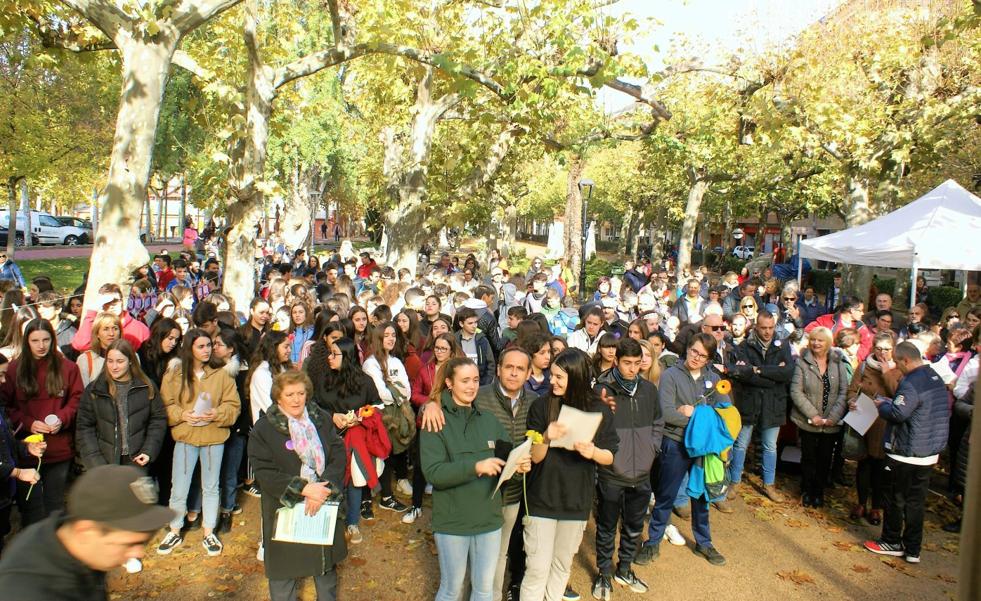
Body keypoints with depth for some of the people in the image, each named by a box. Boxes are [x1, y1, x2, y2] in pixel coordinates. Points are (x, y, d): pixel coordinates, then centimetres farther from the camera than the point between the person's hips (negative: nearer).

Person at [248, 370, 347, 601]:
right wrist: (304, 489, -23)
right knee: (285, 566, 8)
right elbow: (264, 473, -14)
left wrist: (323, 490, -19)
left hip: (324, 505, 3)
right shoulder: (263, 429, -8)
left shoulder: (322, 419, 2)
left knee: (326, 561, 19)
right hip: (285, 509, -3)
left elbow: (339, 456, -4)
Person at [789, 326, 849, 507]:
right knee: (808, 457, 10)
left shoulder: (838, 363, 0)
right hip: (808, 421, -2)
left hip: (831, 423, 2)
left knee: (825, 458, 12)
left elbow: (844, 392, -3)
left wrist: (833, 416, -12)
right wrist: (813, 415, -15)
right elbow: (796, 392, -10)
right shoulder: (802, 363, -7)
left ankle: (819, 492, 30)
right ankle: (807, 491, 29)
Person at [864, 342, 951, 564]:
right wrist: (889, 402, 12)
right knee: (916, 501, 14)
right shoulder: (936, 378, 7)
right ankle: (913, 549, 20)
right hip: (930, 453, 8)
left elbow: (898, 414, -28)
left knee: (896, 499, 8)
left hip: (906, 453, -8)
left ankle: (892, 542, 21)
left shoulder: (911, 383, -23)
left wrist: (882, 405, -6)